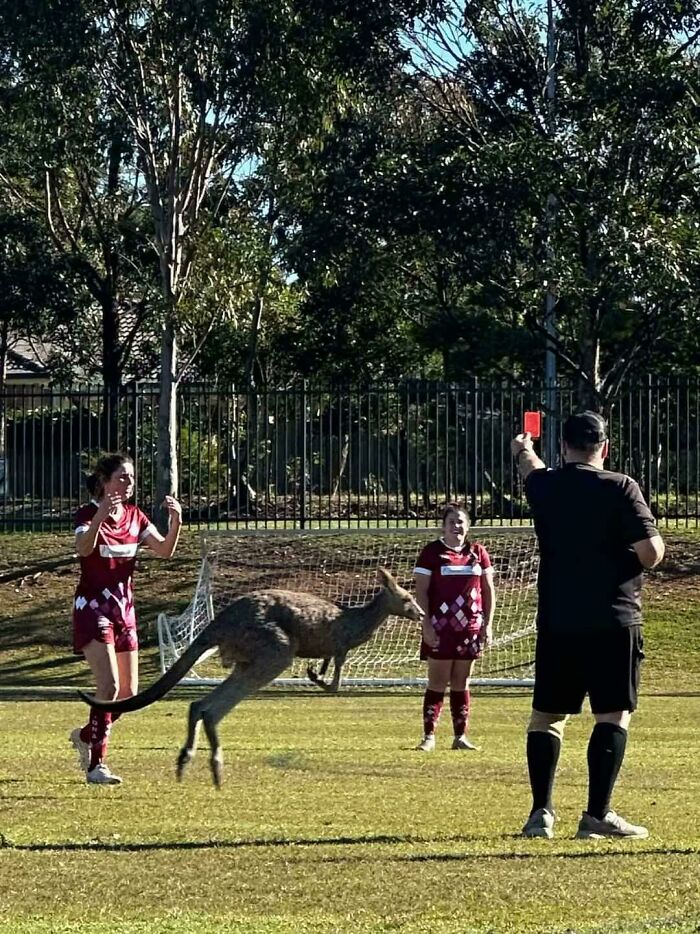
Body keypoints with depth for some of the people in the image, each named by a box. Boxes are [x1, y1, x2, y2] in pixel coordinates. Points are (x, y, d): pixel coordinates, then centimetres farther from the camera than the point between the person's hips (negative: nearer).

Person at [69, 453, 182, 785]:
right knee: (109, 686, -19)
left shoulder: (134, 516, 8)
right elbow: (83, 548, -31)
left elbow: (165, 551, -1)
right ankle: (95, 765, -14)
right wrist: (100, 516, -46)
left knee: (129, 692, 8)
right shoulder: (87, 514, -11)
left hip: (124, 609, 7)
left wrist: (175, 522, -19)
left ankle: (86, 736, 32)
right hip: (92, 608, -7)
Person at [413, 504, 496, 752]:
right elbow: (421, 591, -3)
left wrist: (488, 624, 5)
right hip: (440, 628, -3)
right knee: (437, 682, -3)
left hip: (470, 627, 3)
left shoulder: (478, 552, 8)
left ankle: (460, 736, 12)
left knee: (461, 683, 8)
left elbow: (488, 590, 12)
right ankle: (429, 736, -1)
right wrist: (426, 624, -11)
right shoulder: (432, 552, -2)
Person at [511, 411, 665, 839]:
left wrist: (523, 451, 55)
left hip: (557, 622, 4)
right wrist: (656, 542, 11)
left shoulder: (543, 486, 5)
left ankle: (541, 811, 4)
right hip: (614, 621, -3)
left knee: (546, 715, 11)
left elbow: (532, 469, 31)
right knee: (613, 715, 1)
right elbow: (651, 553, -14)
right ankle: (598, 814, -5)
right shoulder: (621, 488, -7)